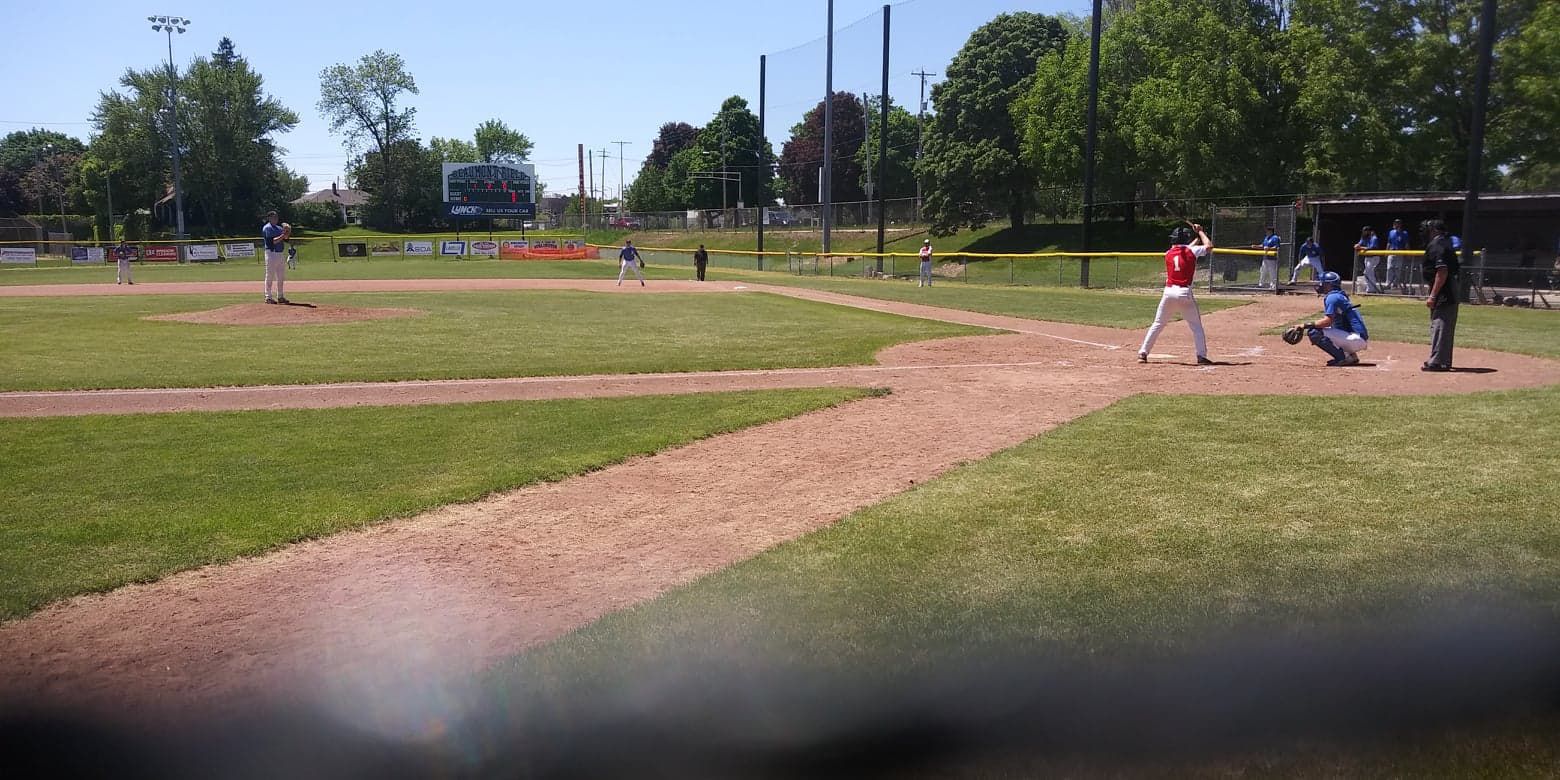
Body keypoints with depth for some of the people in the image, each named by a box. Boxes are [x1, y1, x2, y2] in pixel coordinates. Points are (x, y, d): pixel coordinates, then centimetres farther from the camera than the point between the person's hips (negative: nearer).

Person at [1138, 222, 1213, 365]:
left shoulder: (1168, 254, 9)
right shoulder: (1192, 251, -1)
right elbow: (1209, 246, 9)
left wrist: (1197, 238, 33)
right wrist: (1200, 232, 20)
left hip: (1169, 292, 2)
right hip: (1185, 293, -2)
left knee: (1157, 324, 10)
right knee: (1196, 326, 7)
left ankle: (1143, 353, 6)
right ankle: (1202, 356, 1)